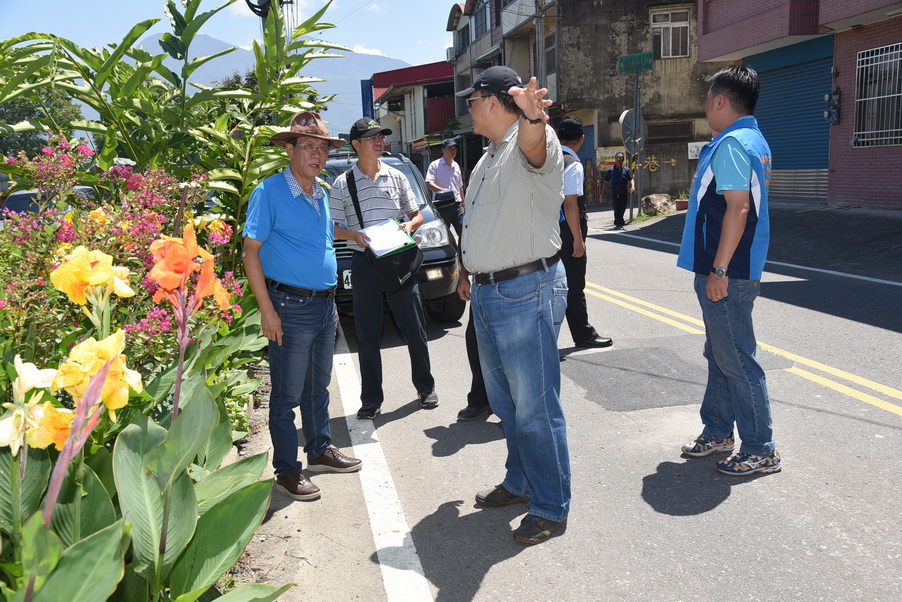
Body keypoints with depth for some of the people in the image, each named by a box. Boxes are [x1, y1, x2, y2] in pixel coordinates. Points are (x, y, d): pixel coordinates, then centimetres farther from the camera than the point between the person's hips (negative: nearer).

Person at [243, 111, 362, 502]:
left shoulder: (321, 195, 12)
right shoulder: (270, 191, -9)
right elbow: (251, 252, -12)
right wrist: (267, 310, -17)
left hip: (325, 305, 7)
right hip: (291, 307, -7)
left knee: (318, 387, 18)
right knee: (287, 395, 1)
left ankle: (320, 450, 33)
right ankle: (286, 470, 12)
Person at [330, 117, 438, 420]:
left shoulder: (396, 177, 8)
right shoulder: (342, 184, 2)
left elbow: (417, 214, 13)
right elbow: (334, 227, 3)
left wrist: (410, 225, -10)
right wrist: (354, 235, -16)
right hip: (363, 263, -1)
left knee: (414, 329, 5)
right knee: (368, 335, 5)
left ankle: (425, 387, 22)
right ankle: (371, 400, 15)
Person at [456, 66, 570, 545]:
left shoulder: (531, 142, -13)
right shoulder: (487, 159, 17)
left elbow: (533, 145, -39)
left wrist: (532, 117, -61)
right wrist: (468, 271, 30)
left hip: (527, 293, -10)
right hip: (488, 294, 10)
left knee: (535, 406, -3)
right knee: (505, 402, 20)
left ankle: (550, 508, 12)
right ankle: (519, 483, 37)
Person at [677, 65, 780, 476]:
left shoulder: (731, 143, -16)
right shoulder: (755, 140, 16)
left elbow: (738, 207, -24)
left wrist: (718, 270, -23)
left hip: (726, 274, -11)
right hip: (732, 270, 11)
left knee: (737, 361, -3)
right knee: (720, 355, 19)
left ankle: (760, 450, 7)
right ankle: (717, 432, 31)